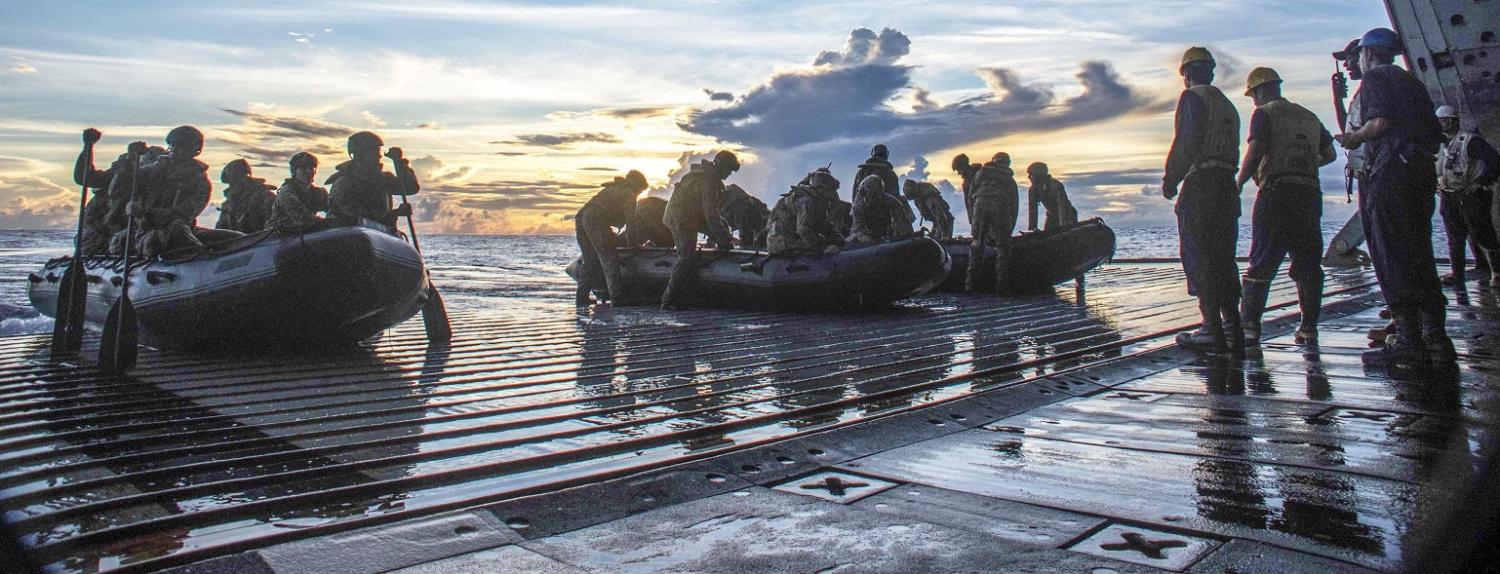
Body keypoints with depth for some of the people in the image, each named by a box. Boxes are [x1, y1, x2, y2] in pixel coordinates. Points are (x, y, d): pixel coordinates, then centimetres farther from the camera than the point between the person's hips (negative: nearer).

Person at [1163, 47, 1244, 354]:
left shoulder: (1193, 97, -2)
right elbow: (1234, 151, 18)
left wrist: (1170, 180, -7)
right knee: (1223, 259, 11)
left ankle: (1212, 331, -10)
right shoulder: (1227, 104, 23)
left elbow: (1186, 142, -14)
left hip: (1200, 185, -8)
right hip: (1228, 186, 8)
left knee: (1199, 259, -7)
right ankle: (1233, 329, 13)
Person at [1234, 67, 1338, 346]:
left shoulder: (1264, 113, 0)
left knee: (1262, 262, -5)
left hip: (1276, 192, -5)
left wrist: (1238, 184, -1)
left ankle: (1249, 325, -10)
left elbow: (1255, 152, -11)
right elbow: (1330, 153, 22)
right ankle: (1309, 328, 8)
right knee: (1308, 262, 9)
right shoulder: (1309, 116, 19)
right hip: (1310, 193, 6)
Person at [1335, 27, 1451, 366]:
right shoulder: (1412, 81, 23)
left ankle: (1409, 341, -11)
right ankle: (1436, 338, 13)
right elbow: (1436, 133, 19)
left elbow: (1381, 121, -15)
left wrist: (1354, 139, 1)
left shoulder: (1375, 78, 0)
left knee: (1391, 259, -9)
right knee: (1420, 258, 12)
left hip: (1389, 172, -8)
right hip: (1423, 172, 9)